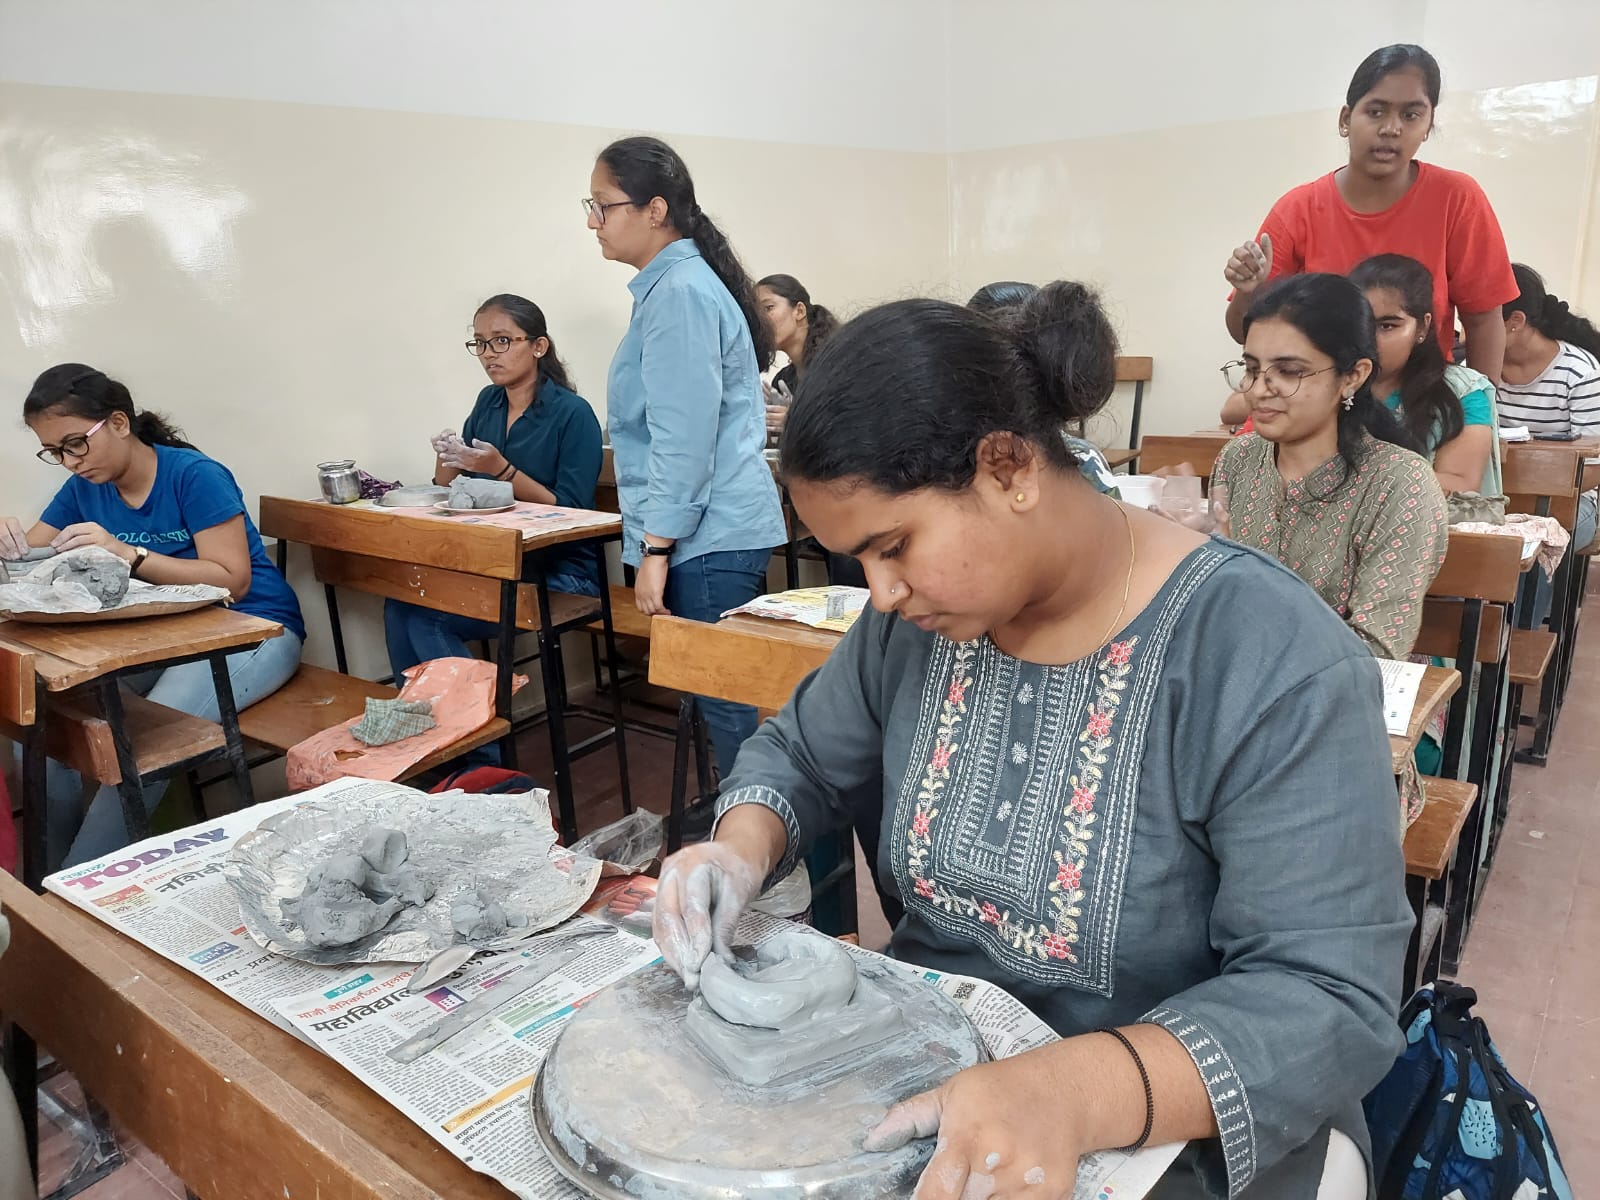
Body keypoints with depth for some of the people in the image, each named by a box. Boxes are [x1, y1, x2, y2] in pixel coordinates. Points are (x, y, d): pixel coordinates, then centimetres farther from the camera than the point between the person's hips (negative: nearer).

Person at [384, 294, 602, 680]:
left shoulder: (573, 413, -9)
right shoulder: (488, 402, 11)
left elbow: (571, 512, -14)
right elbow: (446, 496, 16)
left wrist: (502, 470, -23)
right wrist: (446, 459, -6)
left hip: (560, 571, -6)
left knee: (427, 621, -20)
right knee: (399, 605, -16)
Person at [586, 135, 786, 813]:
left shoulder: (679, 293, -15)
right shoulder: (677, 284, 17)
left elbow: (684, 438, -20)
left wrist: (655, 549, -17)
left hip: (708, 536, -10)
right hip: (720, 531, 10)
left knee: (726, 699, -2)